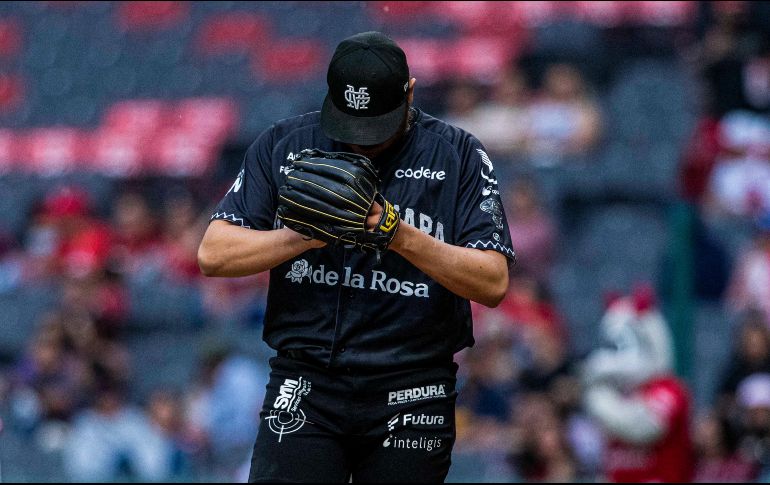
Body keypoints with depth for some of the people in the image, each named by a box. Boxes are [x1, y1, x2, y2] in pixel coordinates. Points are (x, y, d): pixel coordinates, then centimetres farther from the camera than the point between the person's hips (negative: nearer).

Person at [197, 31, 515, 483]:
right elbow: (214, 254, 1)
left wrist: (401, 236, -18)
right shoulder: (283, 145, 7)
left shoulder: (459, 155, 2)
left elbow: (493, 284, -6)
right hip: (304, 389, 1)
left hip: (411, 393, -1)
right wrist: (309, 234, -13)